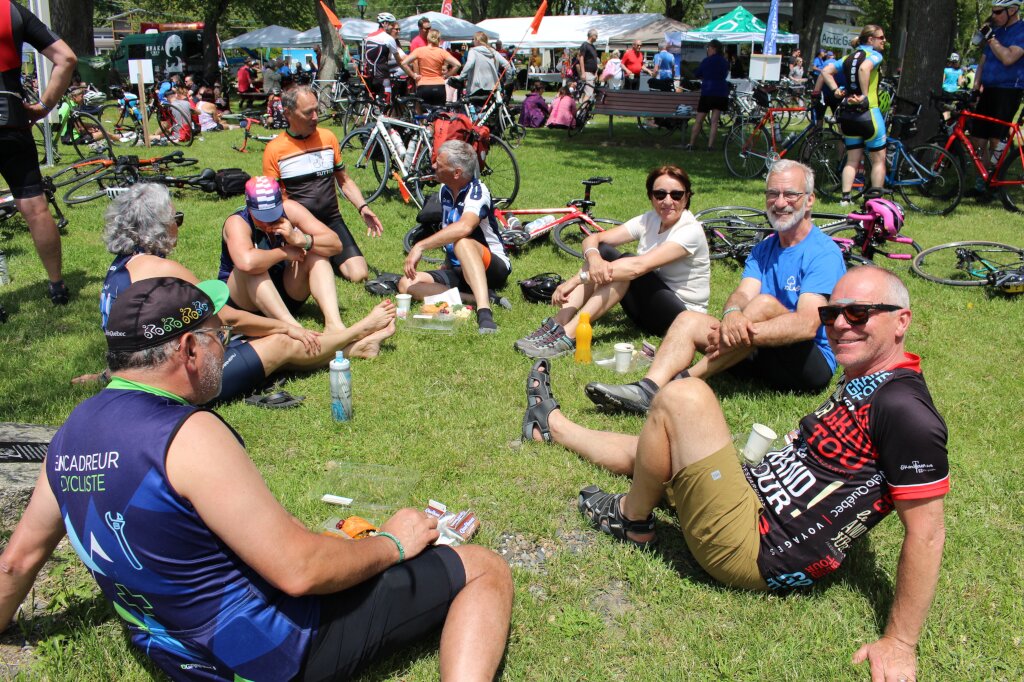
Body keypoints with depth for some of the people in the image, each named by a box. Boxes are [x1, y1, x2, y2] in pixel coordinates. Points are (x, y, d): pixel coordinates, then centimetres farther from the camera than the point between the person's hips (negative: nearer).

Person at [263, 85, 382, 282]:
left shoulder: (327, 137, 7)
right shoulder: (274, 150, -2)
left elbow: (344, 180, 16)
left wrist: (362, 208, -1)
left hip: (331, 221, 3)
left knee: (358, 274, -15)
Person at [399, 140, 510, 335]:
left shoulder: (477, 191, -18)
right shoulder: (445, 191, 8)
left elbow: (464, 227, -39)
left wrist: (420, 246, -39)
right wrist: (446, 267, 18)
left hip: (493, 268, -8)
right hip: (457, 270, 8)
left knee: (464, 243, -39)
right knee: (407, 284, -14)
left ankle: (484, 312, -51)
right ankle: (475, 299, -28)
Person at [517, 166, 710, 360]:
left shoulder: (690, 231, -21)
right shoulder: (649, 220, 0)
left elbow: (639, 266, -33)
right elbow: (593, 239, -6)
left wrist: (578, 278, -36)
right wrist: (593, 257, -33)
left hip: (684, 317, -6)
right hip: (648, 306, 6)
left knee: (628, 266, -30)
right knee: (602, 251, -11)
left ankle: (569, 335, -35)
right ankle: (559, 323, -24)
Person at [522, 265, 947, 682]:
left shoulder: (904, 409, -20)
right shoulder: (859, 380, 8)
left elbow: (927, 533, -20)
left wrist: (900, 644, -18)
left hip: (753, 553, -10)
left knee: (684, 397, -19)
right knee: (650, 449, 26)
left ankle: (632, 521, 6)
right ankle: (551, 426, 54)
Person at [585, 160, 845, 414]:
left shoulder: (823, 252, -11)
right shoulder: (763, 250, 12)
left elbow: (807, 324, -24)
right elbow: (742, 294, -7)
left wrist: (745, 332, -36)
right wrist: (732, 314, -32)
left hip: (814, 363, -7)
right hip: (765, 356, 7)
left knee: (765, 303, -32)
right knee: (688, 319, -9)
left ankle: (686, 380, -31)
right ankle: (648, 389, -33)